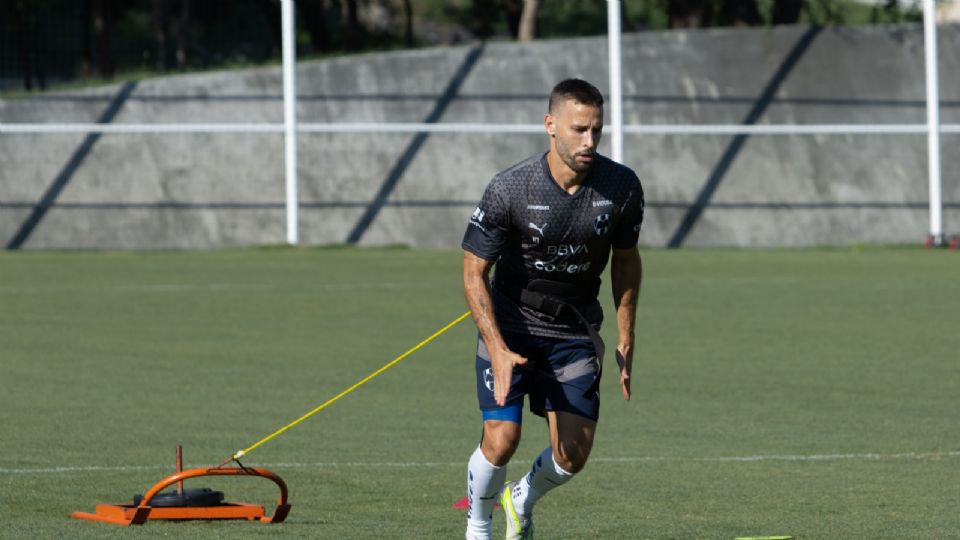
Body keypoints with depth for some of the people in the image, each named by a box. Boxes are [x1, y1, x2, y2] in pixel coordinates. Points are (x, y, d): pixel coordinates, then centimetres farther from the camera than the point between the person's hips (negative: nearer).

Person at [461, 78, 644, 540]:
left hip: (575, 332, 3)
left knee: (573, 456, -4)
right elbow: (474, 273, -13)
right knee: (501, 438, -16)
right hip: (509, 327, -3)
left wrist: (625, 341, 7)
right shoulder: (510, 189, -21)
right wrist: (499, 350, -23)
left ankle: (522, 500, 31)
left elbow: (626, 260, 7)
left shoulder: (621, 187, -11)